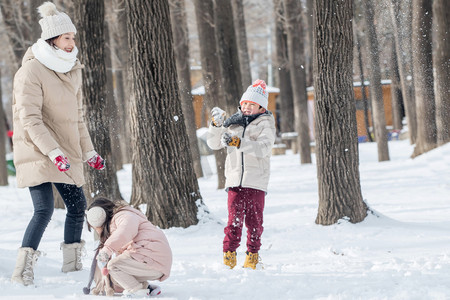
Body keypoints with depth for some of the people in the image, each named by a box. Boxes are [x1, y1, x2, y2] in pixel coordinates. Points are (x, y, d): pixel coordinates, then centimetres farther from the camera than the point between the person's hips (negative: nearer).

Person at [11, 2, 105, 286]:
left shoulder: (72, 69, 11)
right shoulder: (31, 71, -14)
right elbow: (30, 119, -21)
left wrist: (89, 151, 16)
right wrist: (54, 152, -28)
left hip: (67, 153, 8)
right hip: (37, 152, -8)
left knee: (78, 206, 9)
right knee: (44, 210, -18)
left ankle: (72, 265, 24)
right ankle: (22, 271, -14)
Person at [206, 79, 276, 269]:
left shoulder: (265, 124, 2)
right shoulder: (233, 123, 14)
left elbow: (263, 148, -17)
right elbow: (214, 144, 14)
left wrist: (238, 142, -29)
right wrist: (217, 125, -3)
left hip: (256, 181, -2)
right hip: (235, 180, 2)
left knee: (254, 220, 1)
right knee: (234, 219, -5)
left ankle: (252, 256, 10)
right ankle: (229, 253, -1)